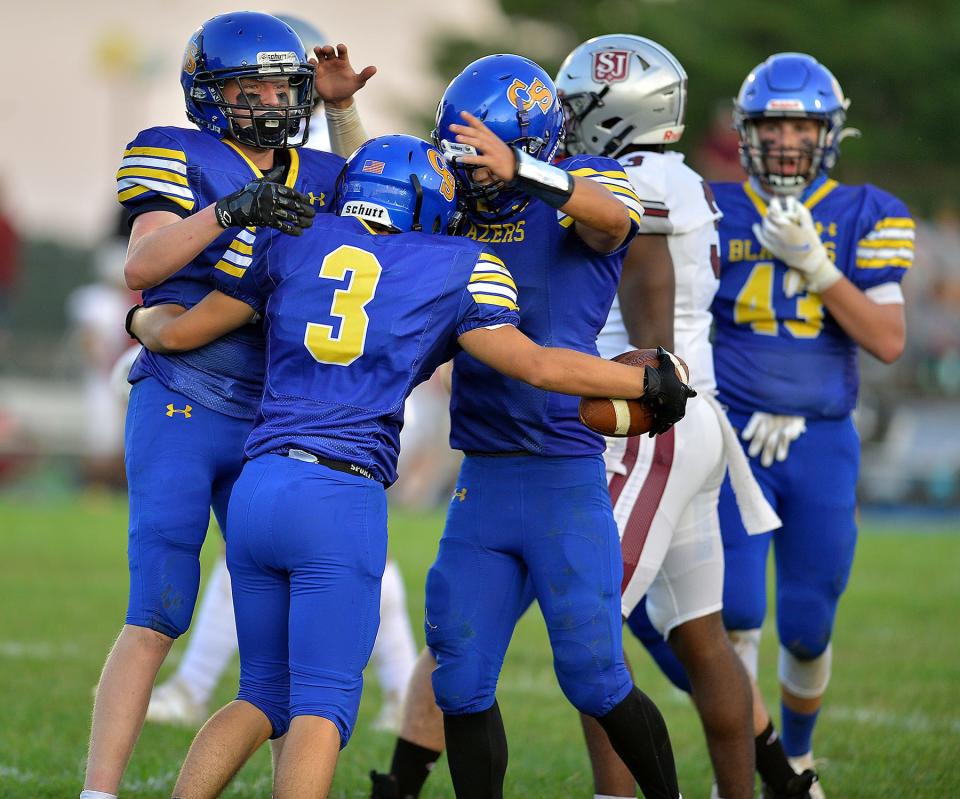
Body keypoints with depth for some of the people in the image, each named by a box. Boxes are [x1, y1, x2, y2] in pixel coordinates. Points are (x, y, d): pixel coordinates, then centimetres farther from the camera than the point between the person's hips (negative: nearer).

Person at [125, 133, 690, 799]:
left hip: (256, 488, 4)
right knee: (322, 708, -2)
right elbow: (536, 364, 2)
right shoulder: (456, 269, 6)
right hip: (343, 500, -4)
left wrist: (141, 322, 40)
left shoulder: (298, 242, 14)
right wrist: (648, 382, 14)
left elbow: (179, 334, 18)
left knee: (262, 697, 17)